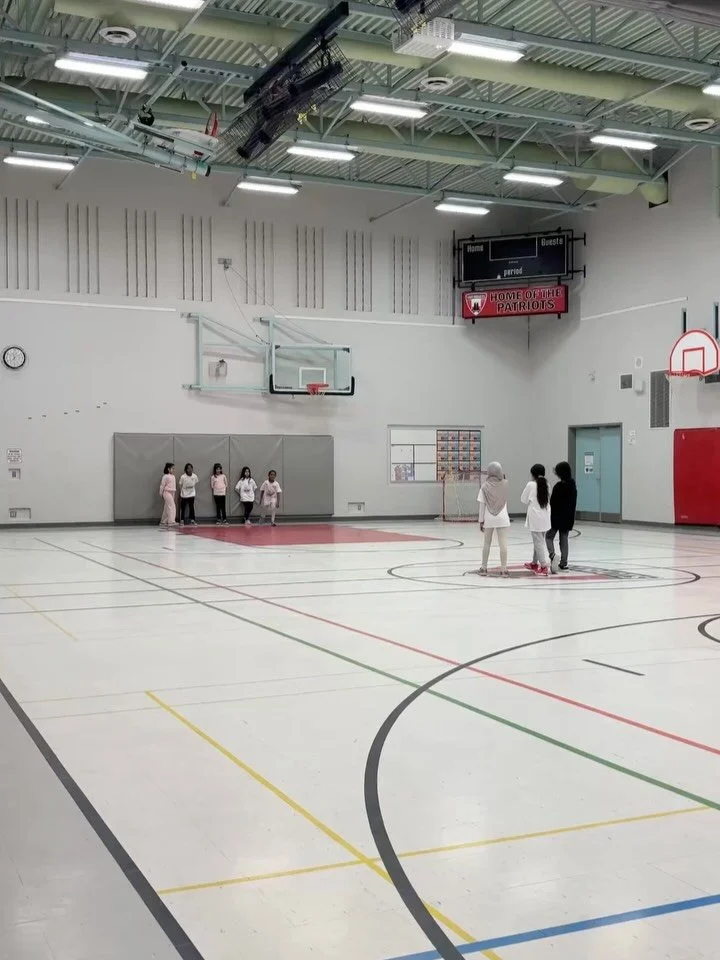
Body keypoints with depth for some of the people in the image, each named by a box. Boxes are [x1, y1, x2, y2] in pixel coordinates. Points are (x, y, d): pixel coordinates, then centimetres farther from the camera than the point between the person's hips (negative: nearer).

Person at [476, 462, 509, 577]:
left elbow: (482, 505, -5)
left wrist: (481, 520, 2)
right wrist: (503, 479, 13)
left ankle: (484, 568, 20)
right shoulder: (505, 484, -5)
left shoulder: (485, 486, -5)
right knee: (503, 544, 0)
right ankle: (503, 569, -1)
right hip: (502, 518, -1)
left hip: (489, 519, 1)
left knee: (487, 543, 14)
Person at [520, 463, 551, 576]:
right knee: (538, 541, 19)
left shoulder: (531, 485, -11)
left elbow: (523, 499, -1)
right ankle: (534, 563, 32)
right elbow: (548, 499, 13)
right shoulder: (546, 485, 4)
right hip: (545, 518, 6)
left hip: (535, 518, -6)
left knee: (538, 542, -5)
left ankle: (544, 566, -10)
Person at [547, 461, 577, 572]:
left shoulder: (558, 486, -17)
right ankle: (563, 562, 13)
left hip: (556, 517, -6)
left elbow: (553, 503, -14)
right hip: (568, 517, 6)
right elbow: (574, 503, 12)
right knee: (564, 539, 12)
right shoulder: (573, 485, 4)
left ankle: (552, 555, -18)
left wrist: (550, 517, -6)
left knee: (549, 537, 6)